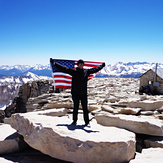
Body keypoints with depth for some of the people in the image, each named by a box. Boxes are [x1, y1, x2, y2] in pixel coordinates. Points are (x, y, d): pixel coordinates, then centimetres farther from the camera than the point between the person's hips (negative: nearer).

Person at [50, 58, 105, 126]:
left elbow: (95, 69, 21)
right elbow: (63, 68, -4)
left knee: (85, 108, 4)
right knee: (75, 108, 5)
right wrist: (54, 63, -8)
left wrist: (102, 65, 29)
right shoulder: (73, 71, -2)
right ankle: (74, 120, 21)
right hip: (75, 93, -2)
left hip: (84, 94, 2)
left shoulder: (86, 71, 7)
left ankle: (87, 122, 13)